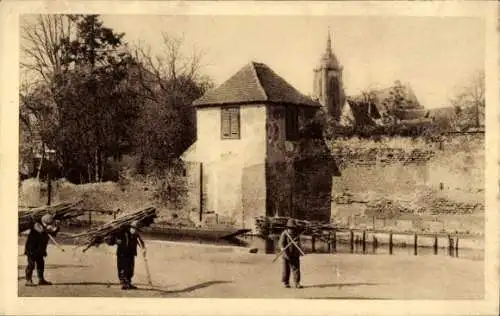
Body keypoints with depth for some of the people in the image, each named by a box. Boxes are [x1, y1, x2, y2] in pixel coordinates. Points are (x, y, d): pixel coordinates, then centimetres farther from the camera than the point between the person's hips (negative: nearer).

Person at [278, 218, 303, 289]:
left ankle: (297, 283, 1)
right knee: (286, 269, 4)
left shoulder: (297, 234, 9)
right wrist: (282, 248, -30)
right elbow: (281, 243, -14)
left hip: (295, 255, 3)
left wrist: (300, 252, 16)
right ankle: (285, 283, 17)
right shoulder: (284, 234, -6)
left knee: (296, 269, -2)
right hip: (287, 255, -3)